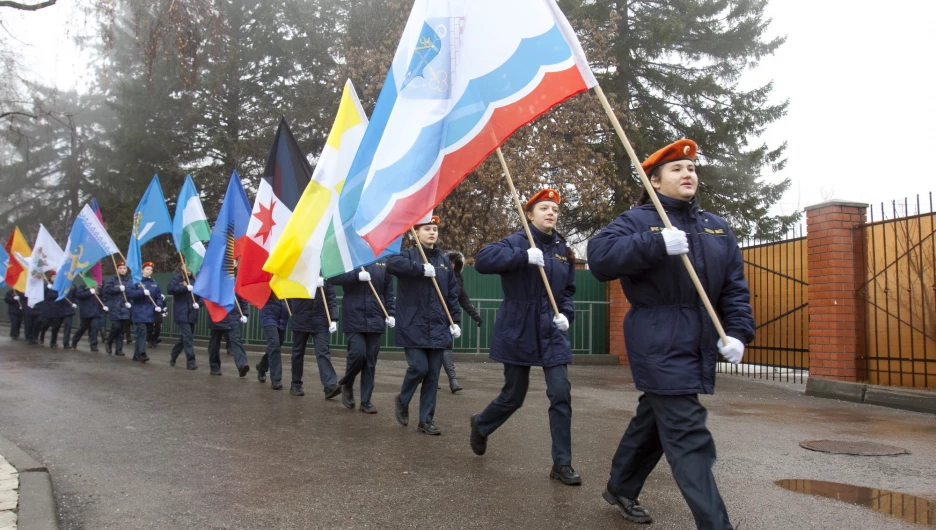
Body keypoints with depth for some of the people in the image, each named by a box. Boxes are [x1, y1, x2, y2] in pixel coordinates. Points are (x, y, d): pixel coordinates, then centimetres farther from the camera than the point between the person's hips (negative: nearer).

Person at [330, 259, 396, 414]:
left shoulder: (383, 262, 10)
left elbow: (389, 292, 11)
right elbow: (332, 277, -12)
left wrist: (391, 313, 1)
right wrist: (357, 276, -22)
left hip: (375, 319, 3)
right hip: (353, 319, -3)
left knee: (371, 361, 4)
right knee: (357, 354, -13)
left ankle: (366, 400, 14)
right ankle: (347, 385, 17)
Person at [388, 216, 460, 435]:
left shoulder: (444, 260, 13)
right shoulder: (409, 255, -1)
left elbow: (452, 294, 14)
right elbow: (392, 263, -25)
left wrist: (455, 320, 7)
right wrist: (422, 269, -26)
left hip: (437, 328, 4)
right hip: (413, 327, -4)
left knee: (433, 375, 5)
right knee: (419, 368, -10)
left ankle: (426, 421, 15)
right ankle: (403, 400, 20)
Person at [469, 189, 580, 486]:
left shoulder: (563, 250, 8)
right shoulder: (518, 241, -9)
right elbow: (482, 260, -24)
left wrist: (566, 315, -2)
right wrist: (524, 256, -33)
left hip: (552, 332, 4)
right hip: (517, 331, -4)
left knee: (561, 393, -6)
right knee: (513, 397, 6)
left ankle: (562, 465, 6)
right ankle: (481, 425, 39)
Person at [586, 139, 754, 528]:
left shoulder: (717, 228, 13)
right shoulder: (638, 219, -4)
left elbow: (735, 288, 10)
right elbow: (599, 256, -20)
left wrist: (737, 332, -5)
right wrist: (657, 243, -28)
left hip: (700, 343, 7)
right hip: (658, 342, -7)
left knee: (654, 418, 20)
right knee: (689, 438, -10)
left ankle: (621, 489, 38)